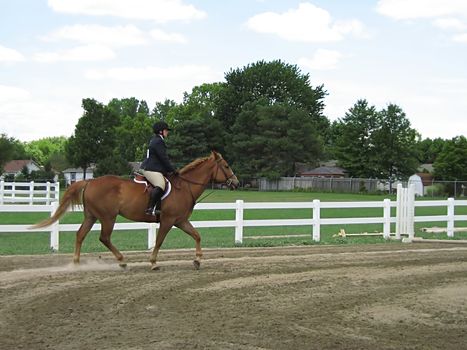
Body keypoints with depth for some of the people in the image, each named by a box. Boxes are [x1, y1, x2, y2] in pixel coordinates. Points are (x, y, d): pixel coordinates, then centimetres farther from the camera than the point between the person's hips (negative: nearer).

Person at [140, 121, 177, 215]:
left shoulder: (155, 140, 23)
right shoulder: (158, 142, -12)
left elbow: (162, 158, 27)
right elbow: (164, 158, -14)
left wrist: (169, 169, 23)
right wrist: (172, 170, -7)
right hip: (151, 170, -12)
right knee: (161, 186, -29)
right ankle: (150, 208, -33)